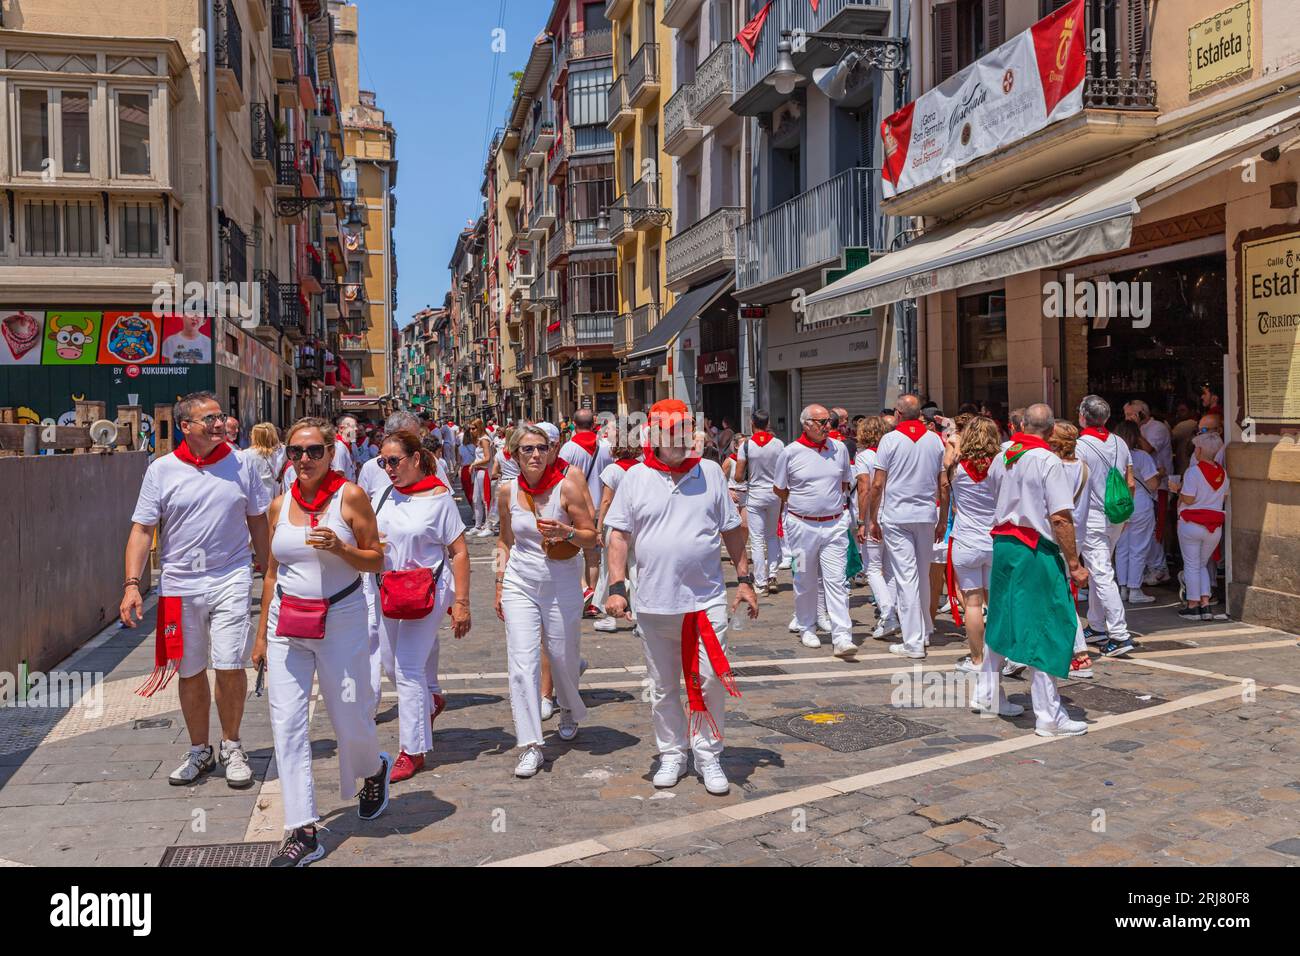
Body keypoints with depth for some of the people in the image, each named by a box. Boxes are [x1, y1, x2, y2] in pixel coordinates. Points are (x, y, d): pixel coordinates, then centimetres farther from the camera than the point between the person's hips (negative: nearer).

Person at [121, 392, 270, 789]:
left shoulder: (240, 464, 2)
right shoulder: (161, 470, -1)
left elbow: (258, 521, 11)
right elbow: (142, 529, -1)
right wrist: (132, 584, -10)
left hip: (231, 580, -1)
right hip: (180, 584, 1)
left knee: (229, 666, -6)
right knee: (190, 672, 11)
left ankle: (231, 747, 16)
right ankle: (199, 751, 28)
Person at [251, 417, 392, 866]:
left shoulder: (350, 496, -5)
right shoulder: (280, 505, 7)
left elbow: (376, 560, -2)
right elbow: (272, 573, 14)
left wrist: (339, 548, -21)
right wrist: (262, 635, 15)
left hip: (340, 619, -4)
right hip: (286, 624, 4)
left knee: (350, 718, 5)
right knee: (287, 723, -2)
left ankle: (375, 769, 40)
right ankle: (302, 833, 6)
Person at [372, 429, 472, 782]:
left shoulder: (438, 498, -11)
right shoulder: (384, 495, 5)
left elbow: (459, 552, -10)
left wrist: (461, 604, -13)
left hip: (427, 591, -6)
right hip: (387, 590, 6)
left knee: (408, 670, -7)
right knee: (392, 665, 16)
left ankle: (413, 751, 4)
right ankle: (431, 700, 46)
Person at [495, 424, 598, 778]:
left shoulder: (566, 486, -10)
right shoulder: (508, 491, 0)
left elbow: (591, 537, -7)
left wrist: (566, 531, -26)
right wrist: (500, 584, 11)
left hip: (562, 586, -2)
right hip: (519, 585, 2)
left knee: (563, 659, 10)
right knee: (522, 664, -7)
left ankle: (570, 712, 43)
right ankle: (530, 746, 0)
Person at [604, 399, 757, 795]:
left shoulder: (710, 473, 5)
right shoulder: (635, 477, 2)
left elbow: (732, 529, 11)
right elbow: (619, 535, 2)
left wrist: (744, 579, 8)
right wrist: (616, 587, -6)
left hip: (706, 599, 0)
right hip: (654, 603, 0)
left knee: (711, 680, -1)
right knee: (663, 687, 11)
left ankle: (708, 755, 16)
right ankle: (672, 754, 27)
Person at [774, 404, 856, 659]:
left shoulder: (839, 449, 5)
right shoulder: (791, 452, -3)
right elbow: (778, 489, 8)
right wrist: (801, 504, 7)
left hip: (834, 524, 1)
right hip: (802, 525, -1)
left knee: (836, 580, -5)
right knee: (806, 581, 10)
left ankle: (842, 637, -6)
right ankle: (807, 629, 27)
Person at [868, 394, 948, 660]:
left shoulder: (890, 439, -6)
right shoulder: (935, 440, 6)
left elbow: (877, 484, -8)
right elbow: (944, 484, 8)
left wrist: (873, 519, 1)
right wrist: (942, 520, 15)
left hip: (896, 516, -4)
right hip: (927, 515, 4)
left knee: (906, 576, -3)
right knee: (923, 574, 17)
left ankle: (914, 642, -2)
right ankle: (924, 631, 29)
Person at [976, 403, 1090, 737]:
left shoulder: (1003, 457, 7)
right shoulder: (1048, 461, -13)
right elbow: (1060, 518, -16)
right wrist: (1074, 564, -12)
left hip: (1002, 544, 7)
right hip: (1036, 550, -7)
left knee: (1000, 619, 18)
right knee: (1044, 631, -1)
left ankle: (987, 696, 30)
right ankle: (1049, 717, 2)